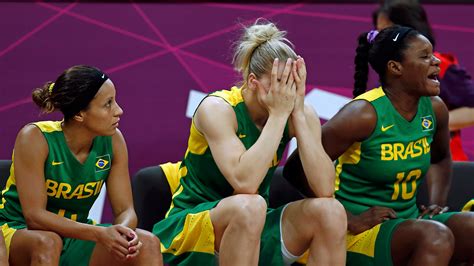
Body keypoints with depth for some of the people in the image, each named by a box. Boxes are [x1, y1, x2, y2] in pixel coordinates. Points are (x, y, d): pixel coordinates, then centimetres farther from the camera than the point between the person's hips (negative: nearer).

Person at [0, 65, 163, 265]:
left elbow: (125, 209, -4)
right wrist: (99, 234, -35)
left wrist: (123, 231, -30)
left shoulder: (112, 141, -7)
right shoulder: (35, 138, -21)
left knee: (147, 243, -18)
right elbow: (34, 215, -25)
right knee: (47, 242, -38)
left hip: (75, 239, 4)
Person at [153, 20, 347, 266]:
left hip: (253, 229, 5)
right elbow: (244, 183, -34)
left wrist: (298, 114, -22)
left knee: (330, 211, -19)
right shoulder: (218, 108, -18)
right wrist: (278, 115, -29)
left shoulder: (300, 113, -5)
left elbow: (325, 189, -19)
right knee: (249, 207, -36)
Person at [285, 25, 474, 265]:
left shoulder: (434, 108, 3)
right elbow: (296, 168, -18)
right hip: (358, 234, -7)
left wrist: (436, 204, 8)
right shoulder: (364, 114, -18)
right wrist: (350, 221, -19)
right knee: (435, 237, -32)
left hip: (409, 219, 7)